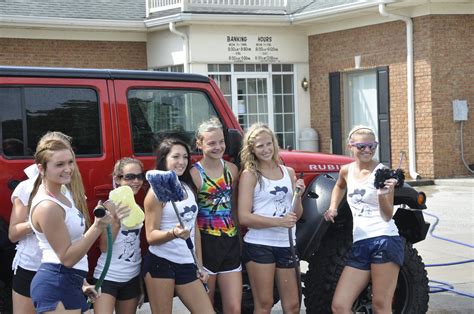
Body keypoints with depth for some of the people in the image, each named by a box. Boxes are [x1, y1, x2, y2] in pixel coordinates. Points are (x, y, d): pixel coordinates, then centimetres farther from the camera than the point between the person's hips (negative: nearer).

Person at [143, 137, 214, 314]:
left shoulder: (188, 188, 12)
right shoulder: (157, 192, -8)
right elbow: (151, 236, -12)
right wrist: (174, 233, -30)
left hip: (187, 265, 6)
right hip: (161, 263, -6)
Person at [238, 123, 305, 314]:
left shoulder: (288, 172, 12)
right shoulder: (249, 175, -2)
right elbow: (244, 217, -12)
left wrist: (298, 196, -3)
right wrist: (279, 222, -19)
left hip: (286, 245, 5)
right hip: (259, 245, -5)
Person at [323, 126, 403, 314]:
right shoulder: (347, 171, 12)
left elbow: (387, 216, -8)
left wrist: (383, 195, -25)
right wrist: (333, 207, 23)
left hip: (385, 240, -6)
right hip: (360, 245, 6)